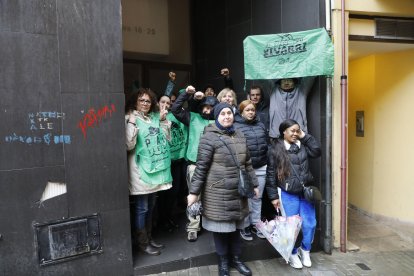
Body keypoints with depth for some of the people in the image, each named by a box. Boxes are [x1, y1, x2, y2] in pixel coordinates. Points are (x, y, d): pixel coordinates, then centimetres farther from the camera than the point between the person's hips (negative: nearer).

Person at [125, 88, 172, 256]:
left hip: (156, 167, 7)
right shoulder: (130, 119, -9)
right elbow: (129, 145, -18)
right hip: (141, 170, -7)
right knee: (142, 208, 3)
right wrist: (131, 124, -24)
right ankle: (142, 243, 19)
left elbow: (166, 138, 13)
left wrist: (163, 121, 3)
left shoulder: (154, 117, 10)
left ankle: (149, 238, 33)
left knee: (150, 207, 18)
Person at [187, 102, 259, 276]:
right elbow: (201, 167, -12)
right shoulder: (209, 137, -10)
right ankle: (223, 262, 28)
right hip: (218, 193, -5)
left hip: (238, 191, 5)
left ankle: (236, 258, 35)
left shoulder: (240, 137, 11)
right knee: (221, 227, 7)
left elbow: (247, 164, 17)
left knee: (236, 227, 15)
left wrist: (254, 184, 18)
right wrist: (193, 192, -13)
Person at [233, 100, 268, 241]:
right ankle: (245, 226, 22)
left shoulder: (261, 125, 12)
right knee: (246, 198, 6)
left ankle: (256, 224, 29)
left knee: (257, 197, 15)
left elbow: (266, 144, 16)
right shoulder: (236, 126, -7)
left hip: (261, 167, 5)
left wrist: (267, 162, 15)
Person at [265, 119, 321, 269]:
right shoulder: (276, 149, -8)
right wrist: (274, 196, -7)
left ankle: (305, 250, 34)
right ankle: (293, 254, 28)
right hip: (287, 194, -4)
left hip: (305, 192, 4)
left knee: (310, 224, 9)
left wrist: (305, 136, -5)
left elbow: (317, 151, -6)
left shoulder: (302, 145, 7)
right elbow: (271, 174, -7)